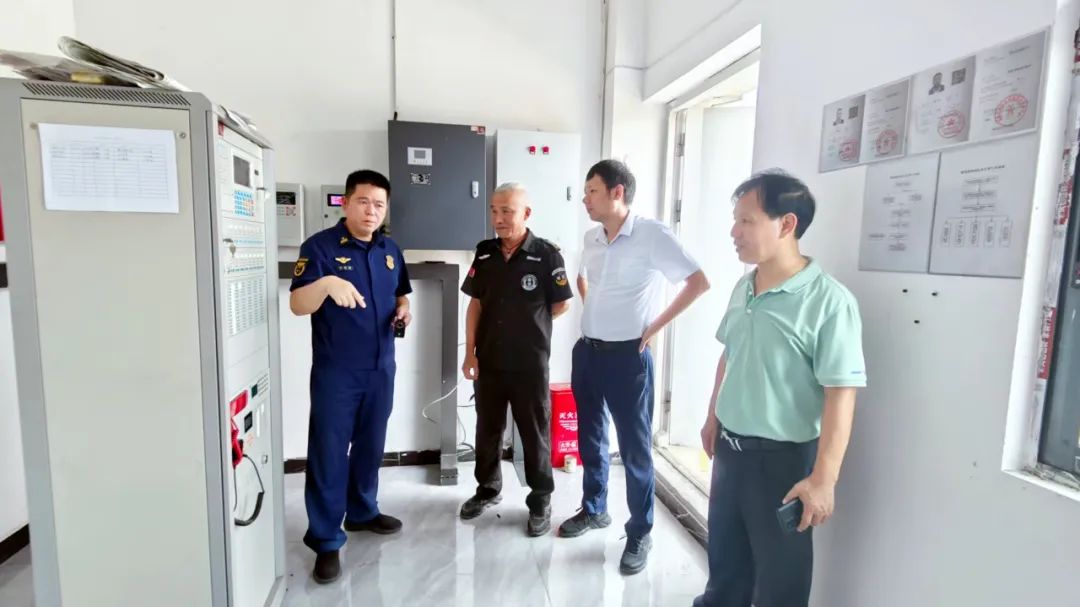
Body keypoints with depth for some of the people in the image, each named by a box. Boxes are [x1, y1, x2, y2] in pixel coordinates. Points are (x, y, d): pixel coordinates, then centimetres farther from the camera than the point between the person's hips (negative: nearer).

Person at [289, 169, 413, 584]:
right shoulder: (320, 246, -10)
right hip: (335, 373, -5)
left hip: (381, 369, 6)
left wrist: (403, 310, -2)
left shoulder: (391, 251, 8)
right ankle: (326, 541, 16)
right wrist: (327, 283, -38)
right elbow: (297, 305, -18)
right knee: (329, 453, 3)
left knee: (371, 446, 18)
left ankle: (363, 512, 38)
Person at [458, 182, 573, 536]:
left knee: (535, 433, 9)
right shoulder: (485, 253, 3)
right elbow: (475, 304, 6)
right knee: (487, 429, 17)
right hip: (489, 361, 4)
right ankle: (487, 489, 38)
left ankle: (541, 501, 25)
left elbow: (562, 305, -4)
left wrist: (529, 322, 5)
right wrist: (470, 352, 2)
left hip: (530, 363, -4)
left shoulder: (547, 254, -11)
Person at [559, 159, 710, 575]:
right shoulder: (591, 238, 7)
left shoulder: (652, 234, -13)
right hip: (587, 351, 7)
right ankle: (594, 510, 38)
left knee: (634, 446, 4)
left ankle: (640, 533, 21)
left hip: (627, 355, -7)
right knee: (590, 437, 18)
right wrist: (595, 313, 13)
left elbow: (699, 282, -14)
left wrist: (655, 326, -11)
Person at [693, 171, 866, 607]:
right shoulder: (743, 288, 2)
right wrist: (712, 419, 18)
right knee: (724, 551, 24)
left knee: (779, 571, 14)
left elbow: (841, 394, -21)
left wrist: (822, 479, -22)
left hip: (783, 457, -6)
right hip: (729, 447, 7)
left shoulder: (828, 301, -20)